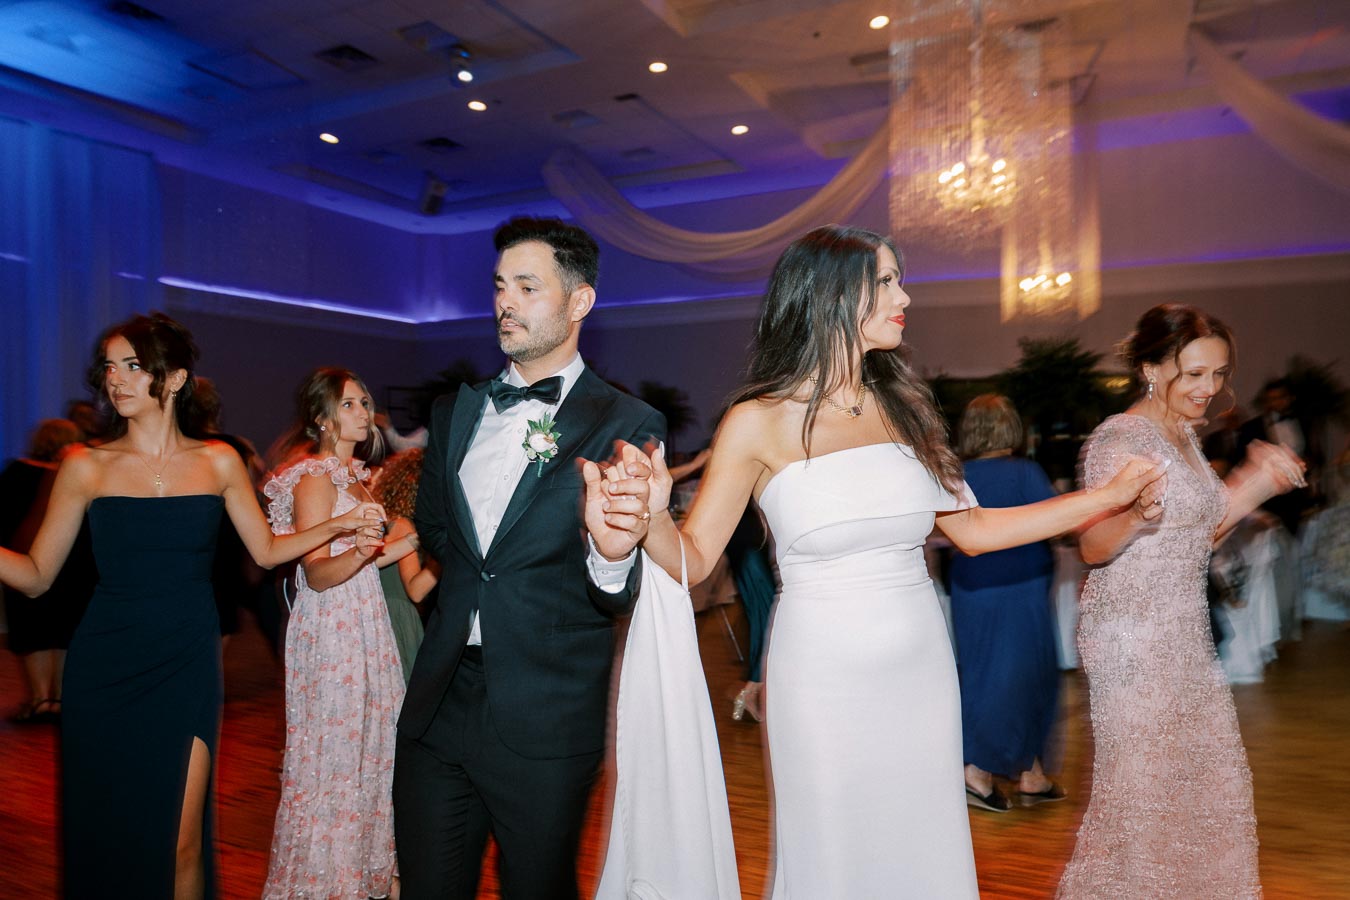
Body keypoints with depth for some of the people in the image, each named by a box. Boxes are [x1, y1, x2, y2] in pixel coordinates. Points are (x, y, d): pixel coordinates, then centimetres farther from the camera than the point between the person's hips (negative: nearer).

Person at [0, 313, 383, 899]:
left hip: (187, 668, 0)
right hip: (105, 671, 0)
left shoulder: (217, 462, 4)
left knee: (179, 842, 0)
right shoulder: (86, 466, 1)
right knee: (102, 834, 9)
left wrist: (336, 526, -5)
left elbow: (267, 550, 7)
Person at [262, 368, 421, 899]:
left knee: (367, 749, 14)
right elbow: (317, 574, -19)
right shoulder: (314, 478, -12)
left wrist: (402, 545, 13)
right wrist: (361, 553, -34)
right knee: (330, 755, 1)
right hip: (329, 631, -8)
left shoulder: (357, 475, 13)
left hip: (365, 626, 8)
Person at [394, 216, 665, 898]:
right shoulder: (455, 412, 8)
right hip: (437, 707, 5)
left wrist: (611, 556, -33)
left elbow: (620, 601, -13)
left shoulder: (628, 425, -9)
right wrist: (469, 582, 9)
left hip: (546, 725, -4)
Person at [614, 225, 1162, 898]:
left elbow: (971, 529, 10)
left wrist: (1110, 496, 10)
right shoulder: (759, 423, -9)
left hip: (921, 672, 5)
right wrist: (652, 515, -33)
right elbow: (694, 559, -11)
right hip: (822, 680, -4)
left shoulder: (902, 407, 4)